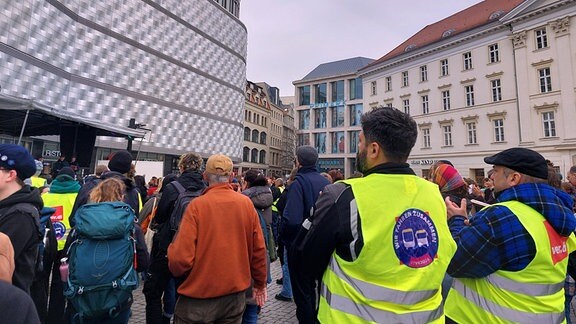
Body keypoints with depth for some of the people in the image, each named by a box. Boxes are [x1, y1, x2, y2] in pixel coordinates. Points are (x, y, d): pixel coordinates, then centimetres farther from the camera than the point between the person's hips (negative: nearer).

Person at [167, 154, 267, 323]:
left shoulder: (197, 205, -18)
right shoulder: (246, 203, -8)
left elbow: (181, 258, -20)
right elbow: (259, 249, -2)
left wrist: (173, 257, 4)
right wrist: (260, 284, 12)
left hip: (199, 296, -3)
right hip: (236, 294, 3)